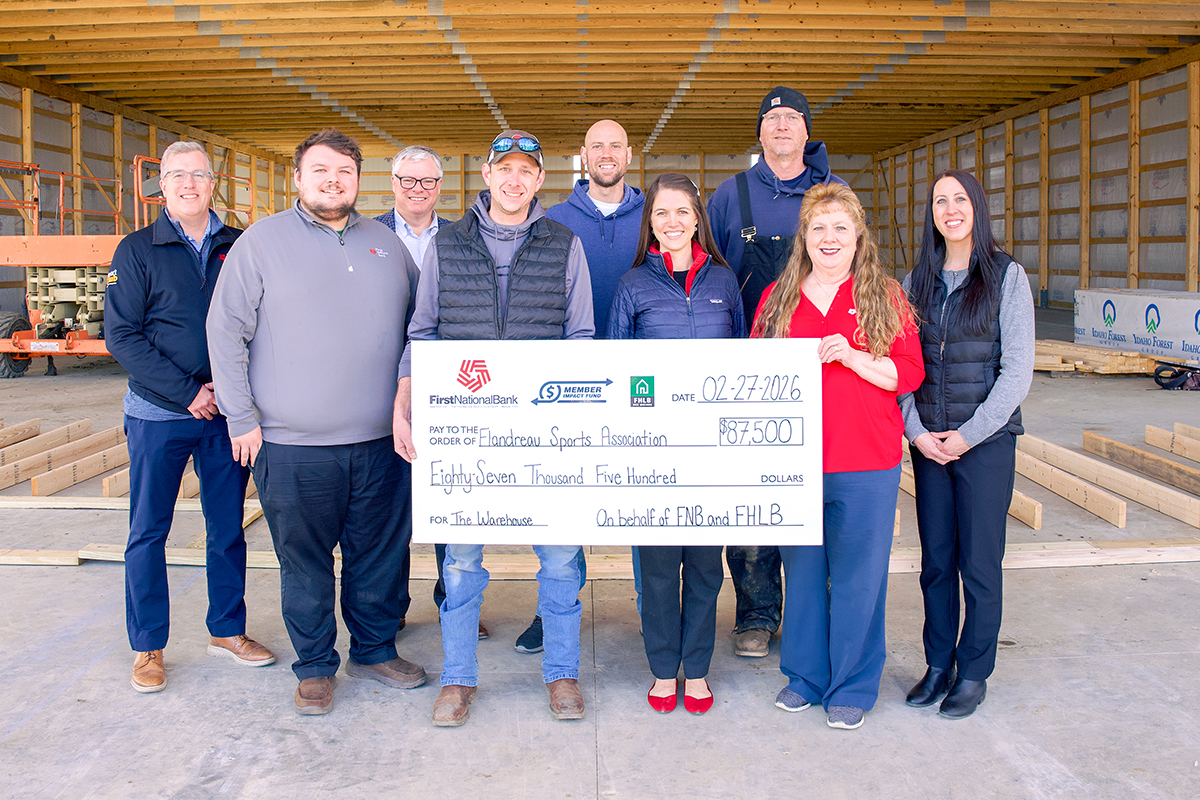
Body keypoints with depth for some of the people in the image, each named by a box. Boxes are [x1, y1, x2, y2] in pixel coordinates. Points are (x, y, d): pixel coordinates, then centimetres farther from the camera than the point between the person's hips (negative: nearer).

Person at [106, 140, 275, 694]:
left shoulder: (239, 247, 6)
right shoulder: (138, 250, -1)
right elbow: (122, 336, -7)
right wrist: (187, 391, -14)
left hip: (227, 413, 2)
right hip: (157, 414, -2)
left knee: (228, 527, 11)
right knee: (148, 532, 5)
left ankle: (227, 631, 26)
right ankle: (148, 647, 18)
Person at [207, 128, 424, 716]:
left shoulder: (385, 244, 12)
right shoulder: (262, 241, 0)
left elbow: (418, 322, 20)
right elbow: (225, 330, -2)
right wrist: (242, 418, -5)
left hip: (379, 440, 4)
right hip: (292, 445, -3)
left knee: (379, 552, 12)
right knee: (304, 559, 6)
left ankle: (376, 650, 30)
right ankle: (315, 667, 22)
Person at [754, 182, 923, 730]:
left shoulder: (885, 298, 2)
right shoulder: (777, 298, 9)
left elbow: (910, 374, -2)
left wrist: (852, 358, -15)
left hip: (866, 464, -2)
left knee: (857, 576, 5)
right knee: (802, 572, 12)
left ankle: (853, 686, 20)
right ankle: (805, 675, 29)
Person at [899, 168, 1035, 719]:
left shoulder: (1006, 276, -3)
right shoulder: (919, 279, 8)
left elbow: (1017, 369, -7)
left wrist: (968, 434, -12)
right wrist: (916, 430, -5)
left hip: (986, 440, -3)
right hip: (927, 441, 3)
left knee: (979, 561, 4)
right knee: (935, 559, 10)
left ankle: (974, 672, 18)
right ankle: (938, 663, 24)